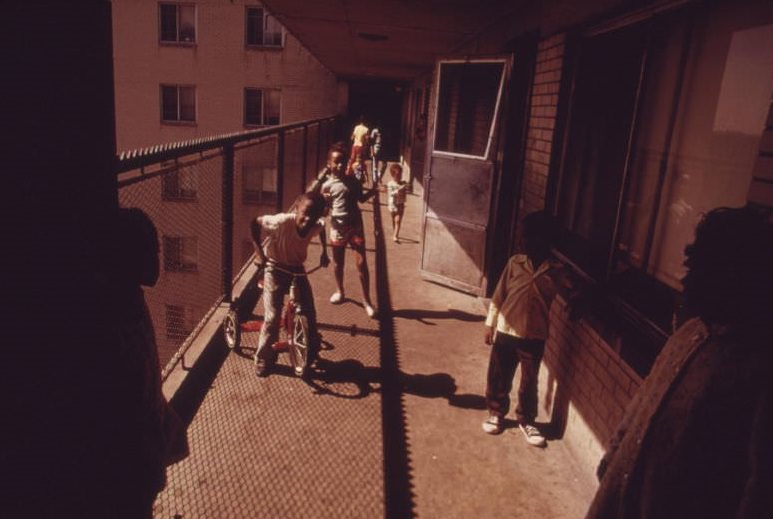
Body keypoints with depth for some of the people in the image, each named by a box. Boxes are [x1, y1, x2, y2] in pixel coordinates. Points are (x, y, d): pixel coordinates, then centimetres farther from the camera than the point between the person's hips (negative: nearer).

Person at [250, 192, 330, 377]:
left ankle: (311, 352, 25)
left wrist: (324, 252, 4)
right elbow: (255, 223, -17)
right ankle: (263, 359, 8)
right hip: (276, 269, -4)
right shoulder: (282, 222, -33)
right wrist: (259, 252, -21)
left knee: (310, 314, 1)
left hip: (297, 269, 4)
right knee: (272, 316, -11)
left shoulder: (316, 226, -19)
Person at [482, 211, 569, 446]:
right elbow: (498, 296, 1)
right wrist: (490, 325, 3)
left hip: (534, 337, -1)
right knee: (499, 378, 13)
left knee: (529, 382, 12)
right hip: (505, 332, 1)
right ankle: (496, 414, 34)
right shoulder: (515, 263, -5)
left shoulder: (556, 272, -7)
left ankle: (526, 420, 33)